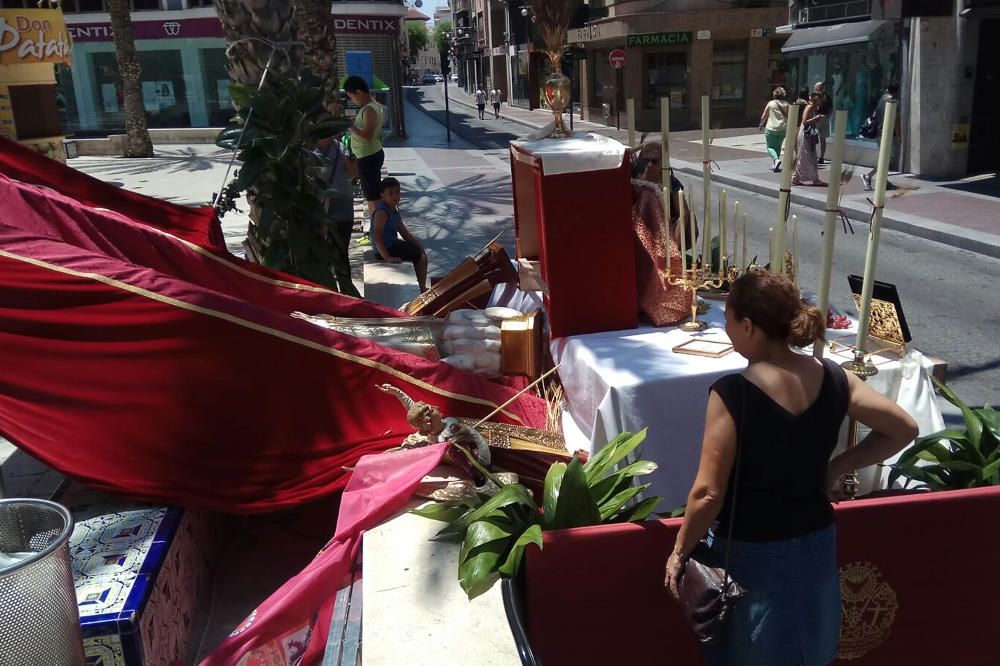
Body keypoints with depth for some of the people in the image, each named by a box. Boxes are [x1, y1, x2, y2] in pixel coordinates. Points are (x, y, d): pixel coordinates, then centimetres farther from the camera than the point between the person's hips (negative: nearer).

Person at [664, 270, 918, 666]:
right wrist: (838, 467, 3)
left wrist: (680, 552, -9)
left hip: (751, 555, -5)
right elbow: (904, 429, 2)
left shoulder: (732, 394, -25)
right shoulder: (834, 379, -9)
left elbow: (708, 493, -22)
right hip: (815, 545, 5)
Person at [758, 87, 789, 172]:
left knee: (770, 147, 5)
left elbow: (764, 116, 0)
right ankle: (774, 165, 16)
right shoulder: (786, 104, 3)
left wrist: (761, 125, 16)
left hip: (771, 128, -3)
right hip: (783, 129, 3)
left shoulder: (770, 103, -4)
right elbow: (789, 117, 4)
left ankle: (776, 159, -21)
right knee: (778, 147, 17)